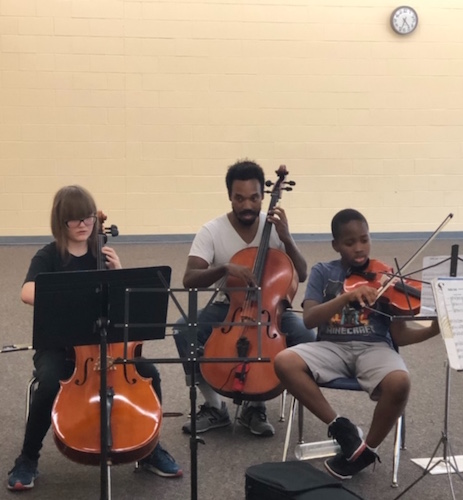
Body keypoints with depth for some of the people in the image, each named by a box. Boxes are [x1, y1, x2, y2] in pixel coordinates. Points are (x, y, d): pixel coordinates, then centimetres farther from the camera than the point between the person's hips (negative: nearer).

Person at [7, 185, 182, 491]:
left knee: (149, 373, -19)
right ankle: (28, 459, -9)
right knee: (50, 384, -35)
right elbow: (28, 294, -26)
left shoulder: (100, 255, 6)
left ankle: (150, 449, 2)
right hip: (58, 344, -3)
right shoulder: (48, 257, -6)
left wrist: (118, 271, -10)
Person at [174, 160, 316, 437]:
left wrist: (287, 239, -25)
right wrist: (224, 268, -40)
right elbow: (189, 279, -22)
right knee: (183, 329, -28)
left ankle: (256, 405, -7)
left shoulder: (274, 226, -7)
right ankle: (215, 406, -9)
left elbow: (301, 275, -8)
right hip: (228, 307, -1)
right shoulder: (212, 231, -13)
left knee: (306, 336, -28)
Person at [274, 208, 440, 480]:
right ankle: (340, 427, -15)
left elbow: (400, 335, 2)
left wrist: (434, 329, -18)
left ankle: (367, 449, -7)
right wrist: (348, 296, -21)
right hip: (333, 347, 1)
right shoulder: (323, 272, 8)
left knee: (399, 382, -35)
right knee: (284, 362, -28)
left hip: (374, 347, -1)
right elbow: (309, 319, -7)